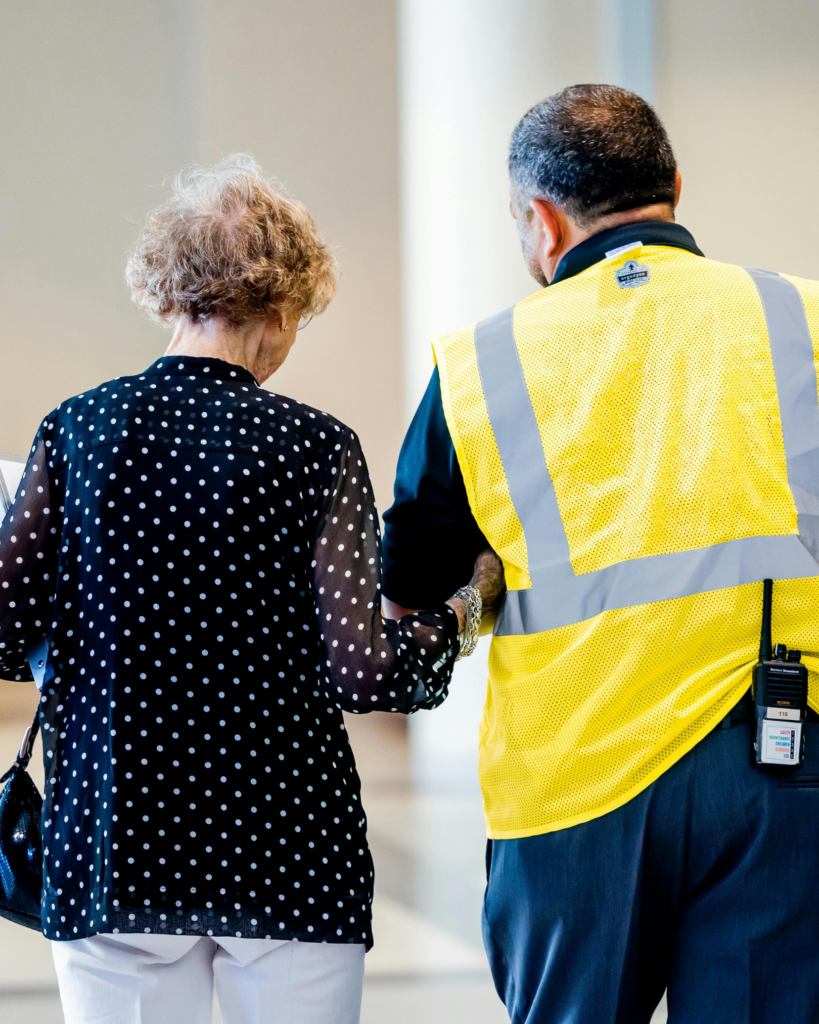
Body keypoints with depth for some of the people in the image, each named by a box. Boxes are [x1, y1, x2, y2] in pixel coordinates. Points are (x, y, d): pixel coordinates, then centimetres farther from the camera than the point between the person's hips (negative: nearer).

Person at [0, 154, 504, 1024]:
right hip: (285, 854, -2)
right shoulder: (313, 446, -7)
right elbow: (360, 673, -12)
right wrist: (461, 611, 5)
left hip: (109, 852, 2)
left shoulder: (76, 429, -1)